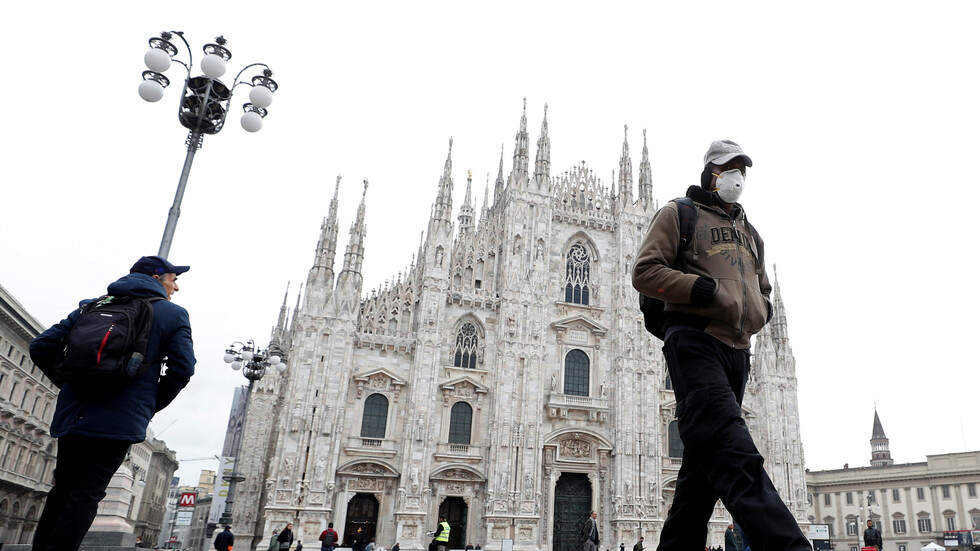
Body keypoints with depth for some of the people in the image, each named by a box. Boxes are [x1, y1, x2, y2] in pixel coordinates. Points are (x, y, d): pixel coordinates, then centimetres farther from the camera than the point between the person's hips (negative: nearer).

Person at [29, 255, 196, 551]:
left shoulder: (92, 305, 14)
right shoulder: (174, 315, 2)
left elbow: (41, 347, 10)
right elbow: (182, 369, -9)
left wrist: (70, 384, 19)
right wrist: (151, 406, 5)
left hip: (72, 416, 5)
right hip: (119, 423, -4)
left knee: (61, 491, 18)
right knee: (85, 496, 0)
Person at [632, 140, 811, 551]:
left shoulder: (749, 233, 28)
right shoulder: (679, 213, 8)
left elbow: (762, 290, 36)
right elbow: (645, 272, -3)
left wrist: (760, 309, 11)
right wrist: (703, 288, -15)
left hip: (737, 349, 8)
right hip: (695, 342, -7)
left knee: (705, 463, 5)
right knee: (732, 451, -22)